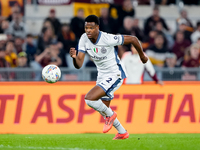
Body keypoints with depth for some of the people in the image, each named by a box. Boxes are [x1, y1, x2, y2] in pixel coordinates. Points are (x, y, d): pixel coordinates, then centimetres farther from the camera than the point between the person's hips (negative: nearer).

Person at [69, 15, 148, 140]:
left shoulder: (108, 39, -26)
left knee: (89, 99, -23)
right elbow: (79, 65, -11)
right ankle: (122, 133, 38)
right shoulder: (84, 39, -8)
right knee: (103, 109, 18)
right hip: (102, 77, 8)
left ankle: (110, 115, 3)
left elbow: (133, 39, -14)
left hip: (115, 76, -8)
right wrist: (74, 57, -34)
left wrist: (142, 55, 1)